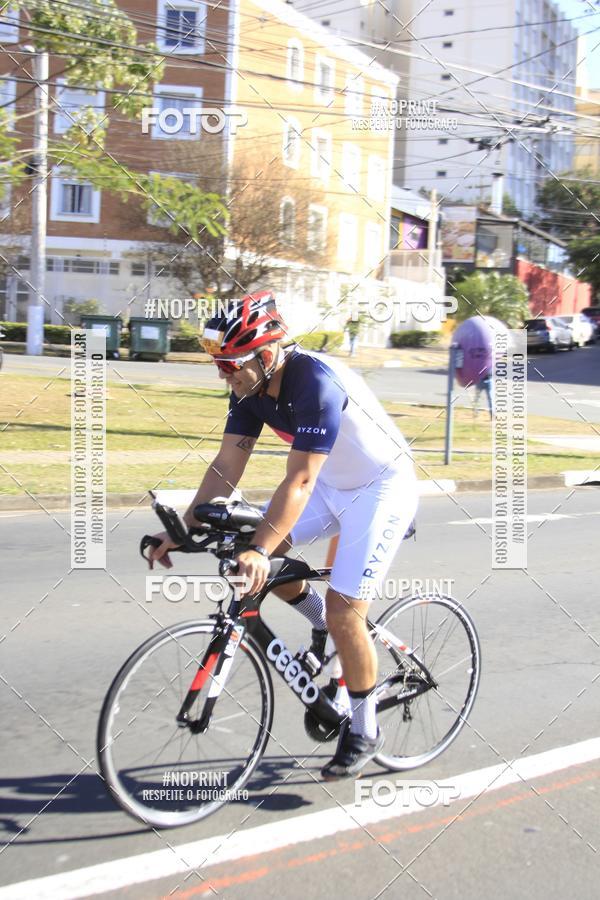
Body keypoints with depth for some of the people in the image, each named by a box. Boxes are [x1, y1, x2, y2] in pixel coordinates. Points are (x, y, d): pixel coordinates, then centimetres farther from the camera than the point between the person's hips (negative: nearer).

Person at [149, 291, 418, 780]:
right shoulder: (250, 386, -9)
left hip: (383, 487, -8)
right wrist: (183, 531, -15)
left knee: (344, 614, -12)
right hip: (333, 484, 8)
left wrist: (260, 551, -45)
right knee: (250, 548, -7)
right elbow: (227, 464, -8)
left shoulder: (317, 382, -33)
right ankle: (320, 620, 17)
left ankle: (364, 730, 9)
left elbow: (300, 480, -38)